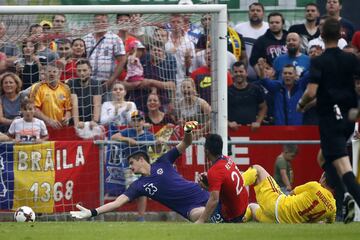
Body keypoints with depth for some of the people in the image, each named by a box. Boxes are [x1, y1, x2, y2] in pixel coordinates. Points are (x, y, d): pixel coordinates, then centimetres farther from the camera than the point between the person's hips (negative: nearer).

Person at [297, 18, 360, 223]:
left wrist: (301, 104, 5)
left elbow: (311, 92, -16)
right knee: (323, 158, 22)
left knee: (343, 167, -11)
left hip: (330, 120, -6)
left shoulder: (319, 62, -9)